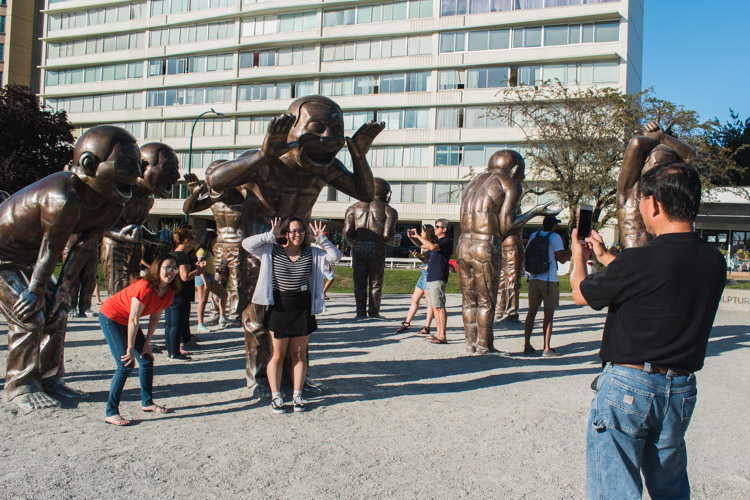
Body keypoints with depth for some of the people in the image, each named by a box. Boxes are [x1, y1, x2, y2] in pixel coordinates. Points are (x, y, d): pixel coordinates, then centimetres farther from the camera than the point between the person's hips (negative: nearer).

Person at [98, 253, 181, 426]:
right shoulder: (145, 287, -32)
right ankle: (111, 413, -9)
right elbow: (133, 320, -28)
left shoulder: (169, 291, -9)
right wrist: (130, 349, -22)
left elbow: (155, 317, 1)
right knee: (126, 364, -15)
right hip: (110, 317, -8)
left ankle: (147, 402, 23)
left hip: (127, 320, 8)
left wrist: (147, 343, -1)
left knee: (147, 359, 6)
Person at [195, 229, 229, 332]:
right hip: (203, 277, -10)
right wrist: (205, 282, -22)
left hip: (211, 277, 10)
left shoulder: (209, 251, 19)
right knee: (203, 301, -9)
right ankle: (200, 325, -6)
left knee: (224, 294, 8)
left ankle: (222, 318, 10)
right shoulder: (202, 251, -11)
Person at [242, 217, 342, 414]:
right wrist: (271, 235, -14)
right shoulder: (272, 251, -1)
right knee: (277, 354, 4)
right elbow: (246, 244, -10)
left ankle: (297, 395, 18)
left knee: (299, 353, 8)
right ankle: (276, 396, 14)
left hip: (303, 307, 2)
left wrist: (322, 239, -8)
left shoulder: (311, 253, 5)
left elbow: (336, 256, 1)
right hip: (279, 307, -2)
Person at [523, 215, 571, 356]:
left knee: (531, 312, 10)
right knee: (548, 315, -1)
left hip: (533, 279, 5)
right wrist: (572, 250, 7)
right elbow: (562, 259, -9)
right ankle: (547, 348, -1)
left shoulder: (533, 236, 9)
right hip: (549, 280, -5)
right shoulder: (555, 237, -7)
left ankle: (527, 345, 13)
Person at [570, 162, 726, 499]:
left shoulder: (639, 261, -22)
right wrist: (604, 256, 27)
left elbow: (581, 294, -5)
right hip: (682, 389, 7)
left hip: (628, 385, -6)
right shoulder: (715, 262, -2)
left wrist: (578, 259, 17)